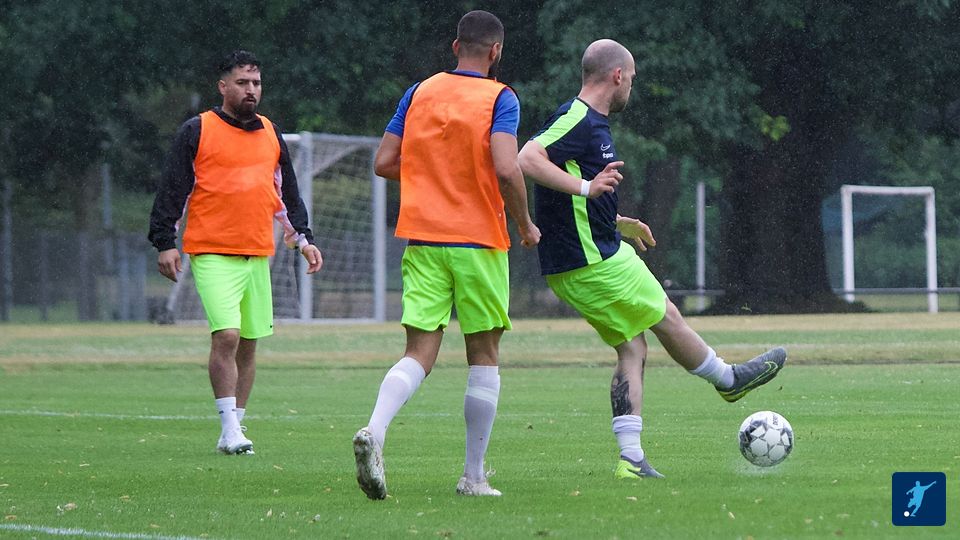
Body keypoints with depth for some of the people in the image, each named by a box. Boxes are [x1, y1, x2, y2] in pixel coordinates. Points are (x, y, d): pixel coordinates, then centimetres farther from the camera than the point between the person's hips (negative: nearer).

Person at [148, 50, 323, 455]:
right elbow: (172, 190, -2)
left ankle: (235, 428, 15)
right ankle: (230, 431, -14)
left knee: (249, 343, 6)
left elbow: (287, 193, 22)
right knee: (226, 336, -17)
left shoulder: (271, 134, 15)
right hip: (212, 253, -6)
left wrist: (302, 239, 14)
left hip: (258, 254, 6)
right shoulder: (198, 131, -1)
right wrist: (165, 243, -7)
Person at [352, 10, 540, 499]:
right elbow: (507, 169, -18)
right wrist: (525, 225, -4)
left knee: (419, 353, 1)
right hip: (478, 240, -3)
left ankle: (374, 430, -27)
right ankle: (473, 476, 9)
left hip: (422, 239, 4)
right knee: (484, 356, 8)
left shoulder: (419, 92, 8)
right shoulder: (499, 98, -6)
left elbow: (384, 162, 7)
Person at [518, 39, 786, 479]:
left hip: (572, 268, 10)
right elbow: (528, 160, -30)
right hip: (595, 261, -10)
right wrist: (587, 188, -37)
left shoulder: (589, 122, 16)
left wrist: (618, 224, 33)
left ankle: (631, 458, 4)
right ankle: (729, 380, 29)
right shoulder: (576, 121, -16)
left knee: (632, 347, 8)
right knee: (667, 319, 8)